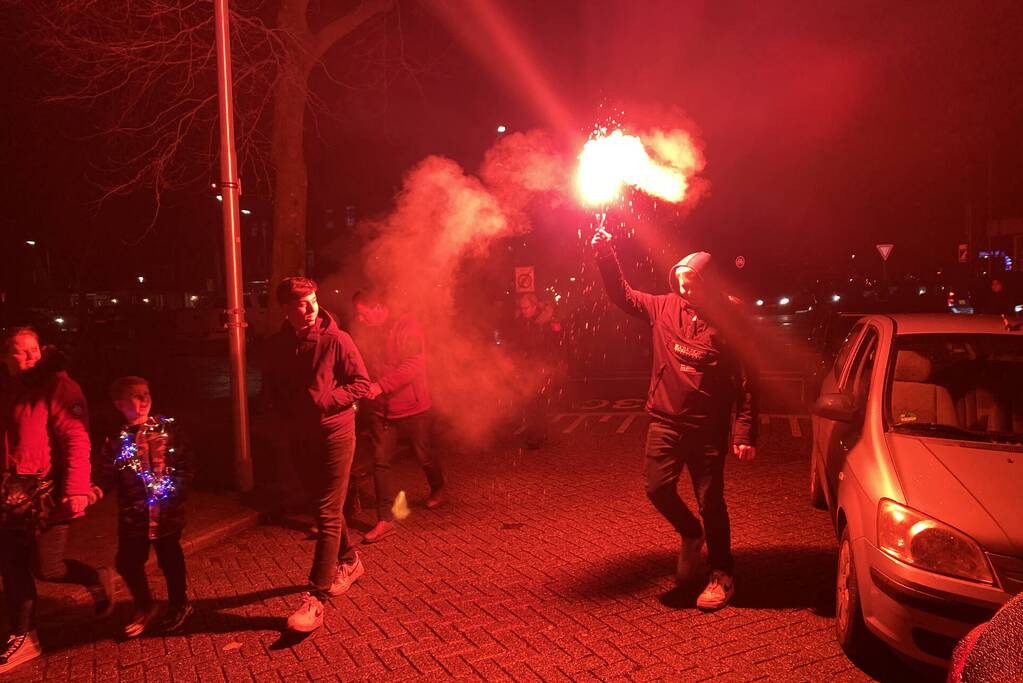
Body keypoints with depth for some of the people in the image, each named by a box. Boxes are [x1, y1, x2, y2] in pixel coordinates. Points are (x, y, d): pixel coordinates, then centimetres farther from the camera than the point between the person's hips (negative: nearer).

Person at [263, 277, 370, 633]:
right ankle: (348, 562, 40)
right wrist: (286, 415, -4)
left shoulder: (336, 339, -10)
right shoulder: (276, 345, 2)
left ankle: (316, 598, -4)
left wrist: (325, 400, -19)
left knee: (327, 515, -6)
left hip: (335, 434, -5)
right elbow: (270, 390, 13)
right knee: (326, 508, 18)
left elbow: (361, 383, -7)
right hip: (299, 438, 5)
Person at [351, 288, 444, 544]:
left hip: (411, 406, -4)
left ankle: (437, 489, 44)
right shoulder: (364, 332, 3)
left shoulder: (407, 325, -15)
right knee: (381, 461, -1)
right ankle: (385, 519, 6)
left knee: (423, 455, 13)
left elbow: (414, 364, -24)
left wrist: (381, 385, -32)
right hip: (379, 408, 4)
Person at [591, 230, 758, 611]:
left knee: (710, 502, 3)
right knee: (658, 487, -6)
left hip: (708, 427, -3)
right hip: (666, 421, 3)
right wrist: (605, 255, -2)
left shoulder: (727, 321, -9)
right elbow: (623, 295, 11)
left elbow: (745, 381, -9)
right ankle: (690, 535, 27)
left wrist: (745, 433, -14)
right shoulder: (665, 307, 3)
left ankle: (721, 577, 21)